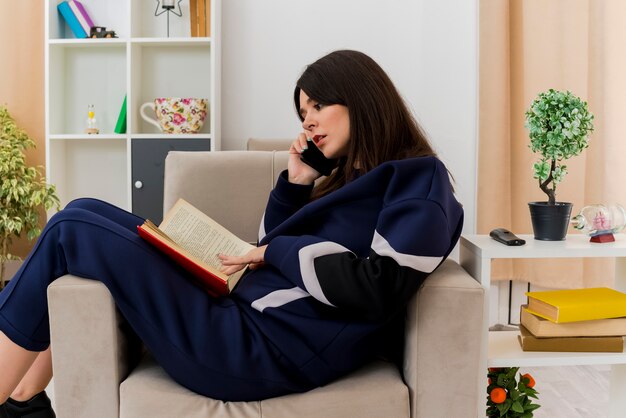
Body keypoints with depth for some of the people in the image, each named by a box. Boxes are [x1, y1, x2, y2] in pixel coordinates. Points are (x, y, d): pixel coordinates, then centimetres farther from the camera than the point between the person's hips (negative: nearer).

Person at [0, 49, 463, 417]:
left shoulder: (419, 180, -4)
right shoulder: (351, 178, 21)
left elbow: (379, 288, -18)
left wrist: (277, 249, -8)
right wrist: (295, 184, 8)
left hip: (265, 350, -9)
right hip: (245, 311, 9)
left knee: (71, 231, -6)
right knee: (84, 214, 11)